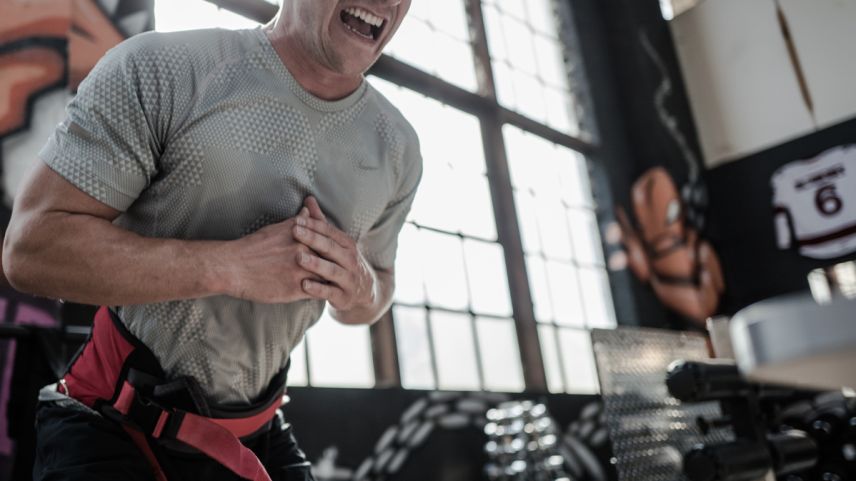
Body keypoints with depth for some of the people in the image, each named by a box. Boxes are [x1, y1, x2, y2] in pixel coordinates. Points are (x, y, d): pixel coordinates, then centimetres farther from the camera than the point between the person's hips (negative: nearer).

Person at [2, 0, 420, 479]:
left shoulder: (398, 147, -1)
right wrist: (231, 266, -28)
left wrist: (361, 289, -14)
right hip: (116, 422, -3)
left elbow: (379, 288, 11)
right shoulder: (159, 69, -17)